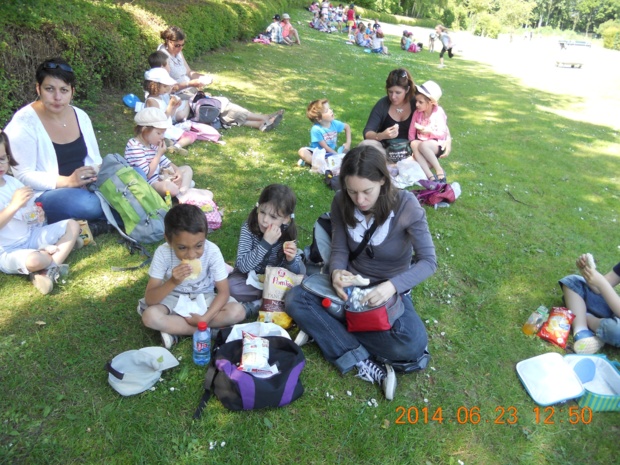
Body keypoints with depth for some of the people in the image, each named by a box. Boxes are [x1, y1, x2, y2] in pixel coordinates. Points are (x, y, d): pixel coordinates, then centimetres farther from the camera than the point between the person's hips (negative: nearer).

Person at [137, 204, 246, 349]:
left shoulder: (212, 251, -25)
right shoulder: (163, 253, -25)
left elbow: (223, 291, -17)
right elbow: (149, 299, -23)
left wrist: (204, 318, -29)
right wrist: (172, 282, -39)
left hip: (204, 298, 1)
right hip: (174, 299, 0)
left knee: (237, 312, -26)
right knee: (150, 316, -31)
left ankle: (174, 329, -17)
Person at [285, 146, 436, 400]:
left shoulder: (405, 205, -21)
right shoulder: (341, 203, -12)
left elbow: (428, 261, -20)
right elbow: (339, 251, -5)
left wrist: (392, 285, -37)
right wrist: (336, 272, -29)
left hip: (392, 289, -3)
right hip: (352, 283, 3)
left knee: (413, 344, -32)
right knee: (294, 299, -22)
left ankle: (325, 329, -15)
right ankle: (365, 365, -25)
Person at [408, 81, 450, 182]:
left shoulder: (439, 113, -9)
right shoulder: (417, 113, 1)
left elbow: (442, 134, -13)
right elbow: (412, 131, 2)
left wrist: (429, 131, -24)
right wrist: (413, 142, -12)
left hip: (437, 145, -4)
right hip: (421, 143, 4)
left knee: (423, 146, -36)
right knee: (414, 145, -31)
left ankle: (439, 170, -21)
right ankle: (430, 176, -38)